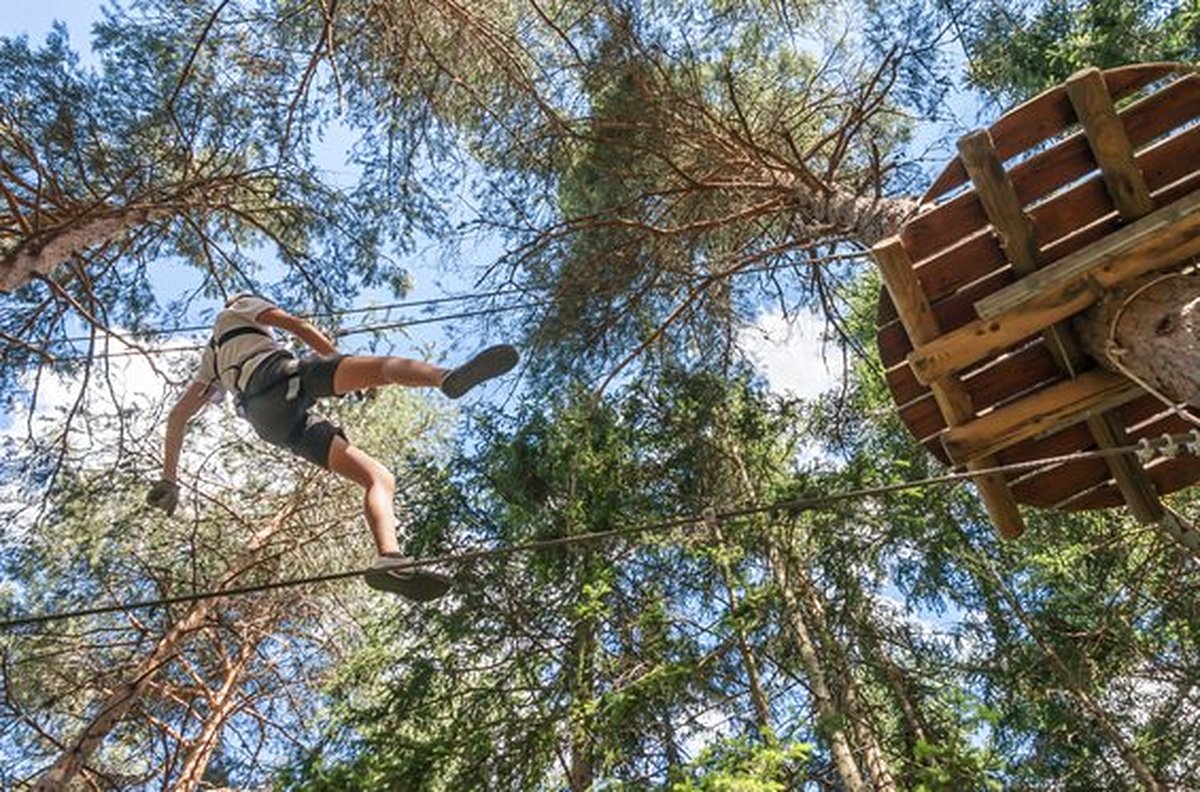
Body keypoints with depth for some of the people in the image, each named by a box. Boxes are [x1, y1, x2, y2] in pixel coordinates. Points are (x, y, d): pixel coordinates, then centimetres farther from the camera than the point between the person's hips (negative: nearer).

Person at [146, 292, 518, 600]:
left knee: (378, 478, -6)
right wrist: (348, 367, 22)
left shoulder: (213, 363, 45)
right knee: (387, 365, -26)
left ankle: (391, 560, -32)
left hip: (268, 418, 4)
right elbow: (297, 325, 19)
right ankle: (448, 377, -62)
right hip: (279, 374, -4)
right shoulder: (239, 307, 35)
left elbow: (177, 416, 37)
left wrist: (169, 480, 31)